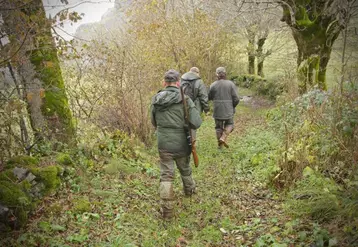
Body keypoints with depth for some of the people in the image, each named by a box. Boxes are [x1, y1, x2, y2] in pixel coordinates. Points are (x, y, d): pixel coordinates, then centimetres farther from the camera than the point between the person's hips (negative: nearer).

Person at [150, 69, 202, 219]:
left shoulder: (156, 99, -4)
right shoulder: (184, 99, -13)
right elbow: (196, 123, -15)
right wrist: (184, 124, 6)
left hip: (163, 143, 1)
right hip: (181, 144, -1)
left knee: (166, 175, 7)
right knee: (185, 170, 24)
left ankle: (167, 210, 6)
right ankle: (189, 190, 50)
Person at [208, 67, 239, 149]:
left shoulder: (213, 85, -5)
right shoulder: (231, 84, -7)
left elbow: (209, 97, 6)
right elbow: (236, 99, -7)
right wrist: (232, 106, 10)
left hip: (217, 110, 1)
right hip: (228, 110, -1)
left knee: (218, 127, 14)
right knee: (229, 124, 18)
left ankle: (220, 144, 20)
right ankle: (223, 138, -3)